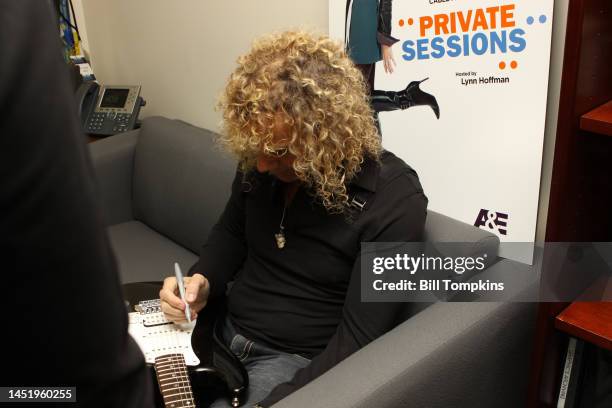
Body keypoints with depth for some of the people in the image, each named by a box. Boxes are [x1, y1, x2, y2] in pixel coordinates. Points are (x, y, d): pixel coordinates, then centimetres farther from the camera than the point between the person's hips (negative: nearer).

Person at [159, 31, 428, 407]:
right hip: (220, 329, 6)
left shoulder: (395, 200, -22)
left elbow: (357, 339, -20)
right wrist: (202, 282, -8)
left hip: (295, 361, -5)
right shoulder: (258, 162, -6)